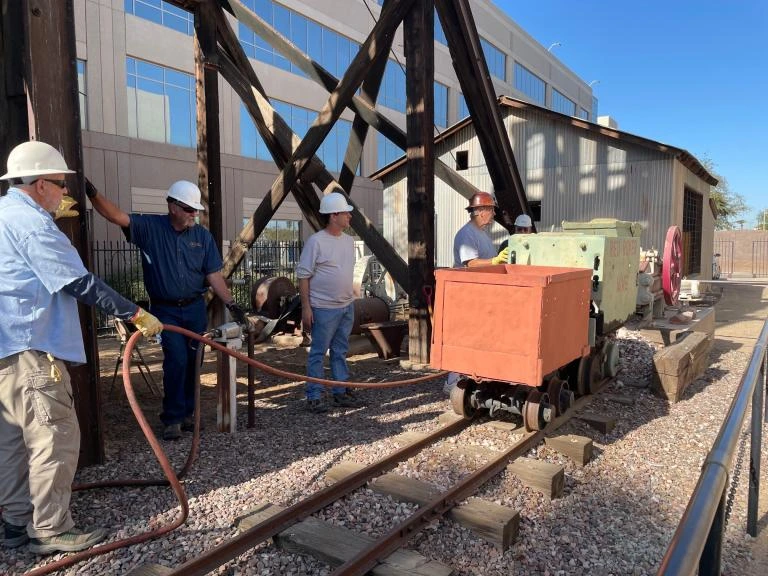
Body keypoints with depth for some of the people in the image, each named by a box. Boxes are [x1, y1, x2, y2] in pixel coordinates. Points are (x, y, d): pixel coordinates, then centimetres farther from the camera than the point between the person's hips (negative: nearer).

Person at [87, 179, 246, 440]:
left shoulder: (203, 236, 1)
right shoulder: (149, 227, -5)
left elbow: (214, 274, 0)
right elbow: (117, 216, -18)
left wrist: (230, 303, -8)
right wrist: (93, 194, -35)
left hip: (195, 308, 3)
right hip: (165, 310, -3)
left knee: (191, 362, 9)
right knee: (177, 360, -12)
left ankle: (186, 412, 25)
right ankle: (173, 418, 3)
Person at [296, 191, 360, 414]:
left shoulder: (349, 241, 9)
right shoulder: (316, 241, -13)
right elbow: (303, 276, -12)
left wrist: (351, 299, 17)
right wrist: (306, 308, -15)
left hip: (347, 306, 7)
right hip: (324, 308, -7)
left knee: (340, 352, 15)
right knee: (318, 353, 1)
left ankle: (340, 392, 26)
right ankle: (313, 397, 11)